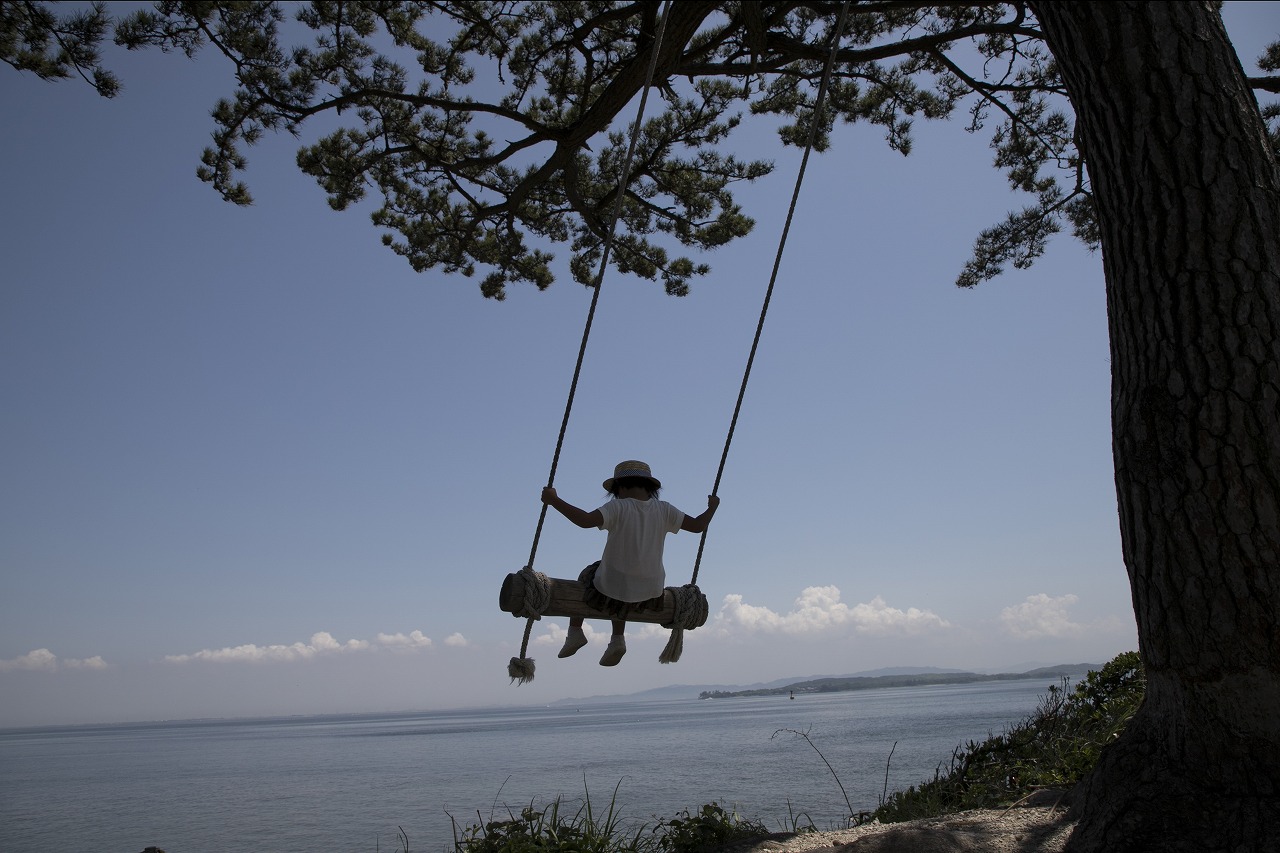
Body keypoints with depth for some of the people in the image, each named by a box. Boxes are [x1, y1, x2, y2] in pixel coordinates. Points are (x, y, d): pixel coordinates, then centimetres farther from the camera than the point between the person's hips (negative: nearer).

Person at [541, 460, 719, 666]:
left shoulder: (618, 507, -14)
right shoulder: (663, 510, -3)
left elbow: (586, 520, -29)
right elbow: (697, 525, 1)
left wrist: (554, 500, -23)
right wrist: (712, 507, 19)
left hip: (609, 590, -4)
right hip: (649, 592, 4)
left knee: (584, 577, 30)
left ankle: (575, 632, 28)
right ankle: (617, 640, 30)